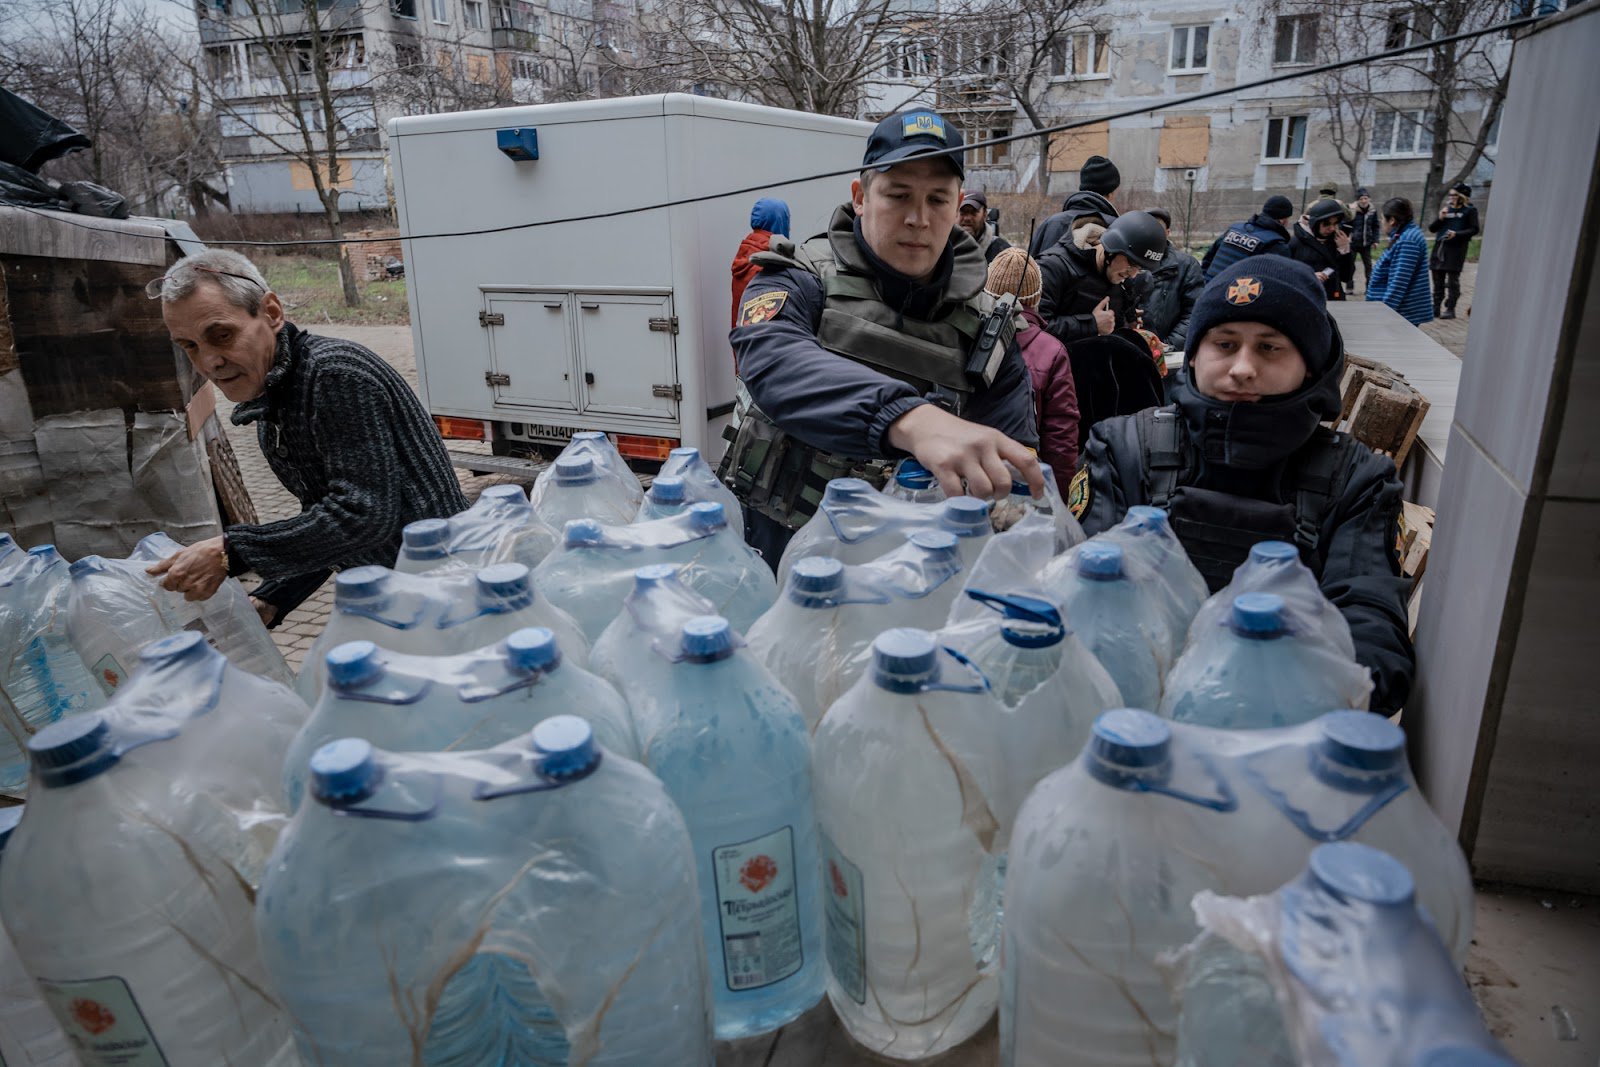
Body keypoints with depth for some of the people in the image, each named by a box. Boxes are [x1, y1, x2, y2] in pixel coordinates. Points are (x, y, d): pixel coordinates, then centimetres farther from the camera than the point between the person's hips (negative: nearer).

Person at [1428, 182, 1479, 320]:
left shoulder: (1470, 211, 2)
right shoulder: (1446, 209, 15)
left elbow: (1474, 229, -3)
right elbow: (1432, 228, 14)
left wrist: (1456, 234, -16)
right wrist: (1440, 218, -4)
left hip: (1456, 249, -5)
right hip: (1439, 248, 5)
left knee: (1452, 281, -4)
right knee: (1438, 280, 7)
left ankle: (1450, 309, -1)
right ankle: (1436, 308, 13)